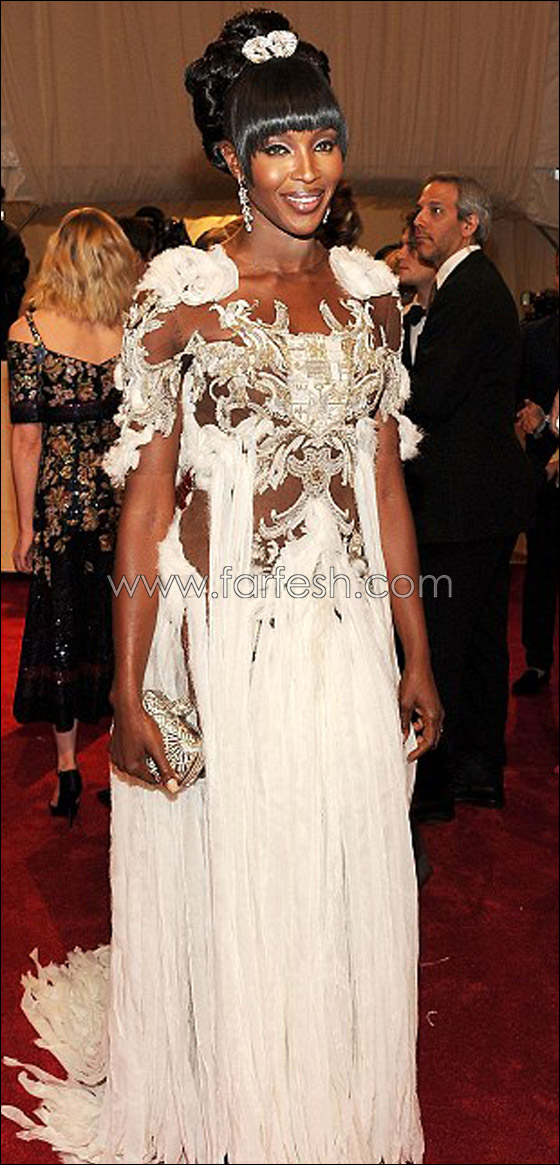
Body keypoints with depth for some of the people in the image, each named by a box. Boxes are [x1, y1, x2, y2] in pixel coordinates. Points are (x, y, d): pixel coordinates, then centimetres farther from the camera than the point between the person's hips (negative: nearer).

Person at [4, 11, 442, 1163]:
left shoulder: (369, 292, 7)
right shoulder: (182, 295, -7)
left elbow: (385, 485, 10)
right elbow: (146, 504, -8)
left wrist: (417, 657, 10)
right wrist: (129, 696, -11)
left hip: (349, 636, 4)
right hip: (226, 635, -4)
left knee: (353, 900, 14)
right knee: (234, 902, 10)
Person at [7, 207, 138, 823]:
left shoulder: (29, 330, -9)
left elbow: (27, 438, -9)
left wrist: (26, 526, -2)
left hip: (60, 498, -1)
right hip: (124, 495, 2)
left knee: (59, 625, 13)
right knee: (119, 623, 14)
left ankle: (67, 769, 21)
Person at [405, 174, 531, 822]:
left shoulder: (466, 291, -16)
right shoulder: (481, 285, 17)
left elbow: (427, 397, -22)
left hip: (459, 498, -11)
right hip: (493, 494, 11)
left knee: (436, 644, -3)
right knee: (481, 635, 16)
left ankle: (430, 786, 7)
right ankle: (482, 770, 28)